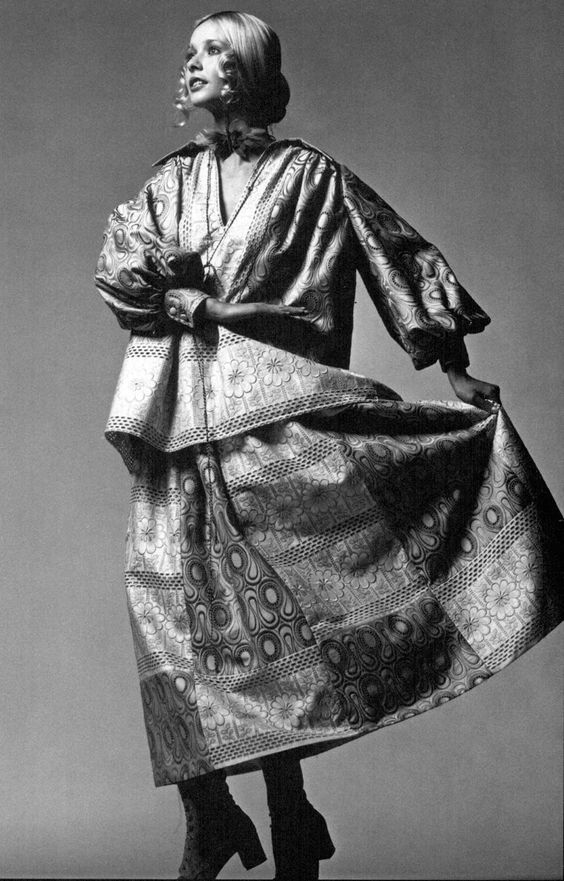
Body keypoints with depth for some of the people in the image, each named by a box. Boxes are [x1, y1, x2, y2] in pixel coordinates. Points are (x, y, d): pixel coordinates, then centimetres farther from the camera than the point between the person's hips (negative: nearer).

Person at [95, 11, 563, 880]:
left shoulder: (309, 174, 10)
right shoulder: (169, 181, 21)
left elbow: (400, 257, 7)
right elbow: (117, 269, 11)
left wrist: (456, 368, 1)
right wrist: (171, 285, -9)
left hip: (273, 412, -3)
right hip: (176, 414, 4)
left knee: (264, 603, -9)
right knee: (171, 595, -5)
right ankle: (207, 811, 6)